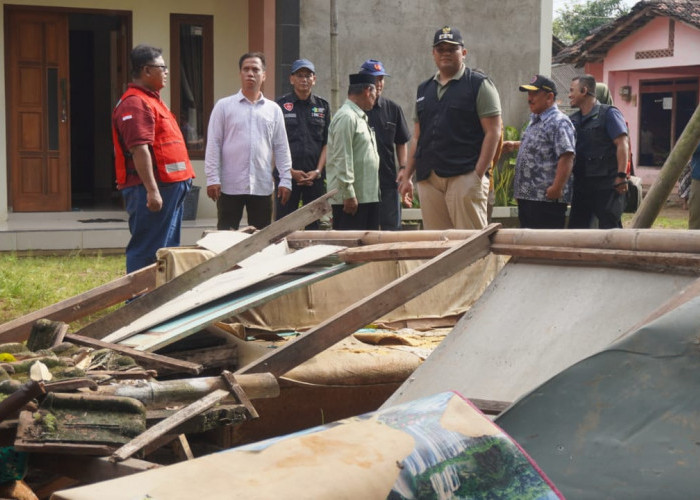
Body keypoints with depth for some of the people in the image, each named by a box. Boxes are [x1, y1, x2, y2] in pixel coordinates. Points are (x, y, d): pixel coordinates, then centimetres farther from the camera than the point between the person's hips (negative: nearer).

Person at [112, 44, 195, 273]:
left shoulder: (151, 100, 20)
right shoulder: (135, 104, -15)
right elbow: (139, 149, -23)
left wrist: (183, 179, 23)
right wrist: (152, 190, -28)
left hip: (170, 187, 11)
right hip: (154, 189, -11)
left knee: (168, 249, 14)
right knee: (146, 250, -8)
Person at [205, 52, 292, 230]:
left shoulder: (273, 109, 10)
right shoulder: (224, 106, 3)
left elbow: (281, 148, 11)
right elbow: (213, 144, 0)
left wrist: (285, 180, 4)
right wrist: (212, 178, -7)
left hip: (262, 187, 2)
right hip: (230, 186, -2)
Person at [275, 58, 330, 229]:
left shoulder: (322, 106, 11)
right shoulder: (281, 105, 3)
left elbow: (327, 143, 9)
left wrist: (318, 171, -4)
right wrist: (290, 171, -10)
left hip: (315, 176, 3)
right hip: (287, 174, -3)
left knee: (314, 225, 5)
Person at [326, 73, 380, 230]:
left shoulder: (361, 117, 20)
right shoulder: (346, 117, -12)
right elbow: (342, 160, -18)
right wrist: (349, 195, -20)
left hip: (368, 196, 10)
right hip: (352, 199, -10)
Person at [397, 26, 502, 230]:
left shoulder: (479, 84, 3)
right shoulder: (424, 89, 20)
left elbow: (493, 131, -4)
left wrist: (478, 175, -13)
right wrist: (407, 174, 15)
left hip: (464, 176, -5)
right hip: (428, 180, 6)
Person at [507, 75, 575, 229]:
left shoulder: (559, 122, -13)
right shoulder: (535, 121, 19)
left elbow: (566, 157, -22)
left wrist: (557, 188, -27)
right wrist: (515, 145, 35)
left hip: (546, 198, -10)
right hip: (526, 196, 10)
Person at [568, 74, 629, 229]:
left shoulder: (608, 113, -3)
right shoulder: (573, 120, 17)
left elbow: (622, 144, -12)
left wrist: (621, 175, -20)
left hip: (607, 183, -7)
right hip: (581, 184, 7)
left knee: (609, 227, -7)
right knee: (576, 227, 8)